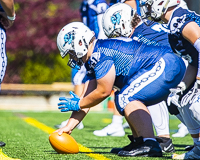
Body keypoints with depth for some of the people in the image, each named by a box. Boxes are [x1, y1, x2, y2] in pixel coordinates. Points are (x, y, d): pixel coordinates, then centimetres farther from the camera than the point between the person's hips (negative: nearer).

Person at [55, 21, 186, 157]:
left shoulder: (100, 53, -15)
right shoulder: (93, 62, 17)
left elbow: (103, 91, -12)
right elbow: (87, 97, 16)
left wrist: (77, 104, 2)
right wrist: (68, 127, 11)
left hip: (167, 65, -11)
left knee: (126, 98, -17)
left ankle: (150, 145, -28)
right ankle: (140, 142, 11)